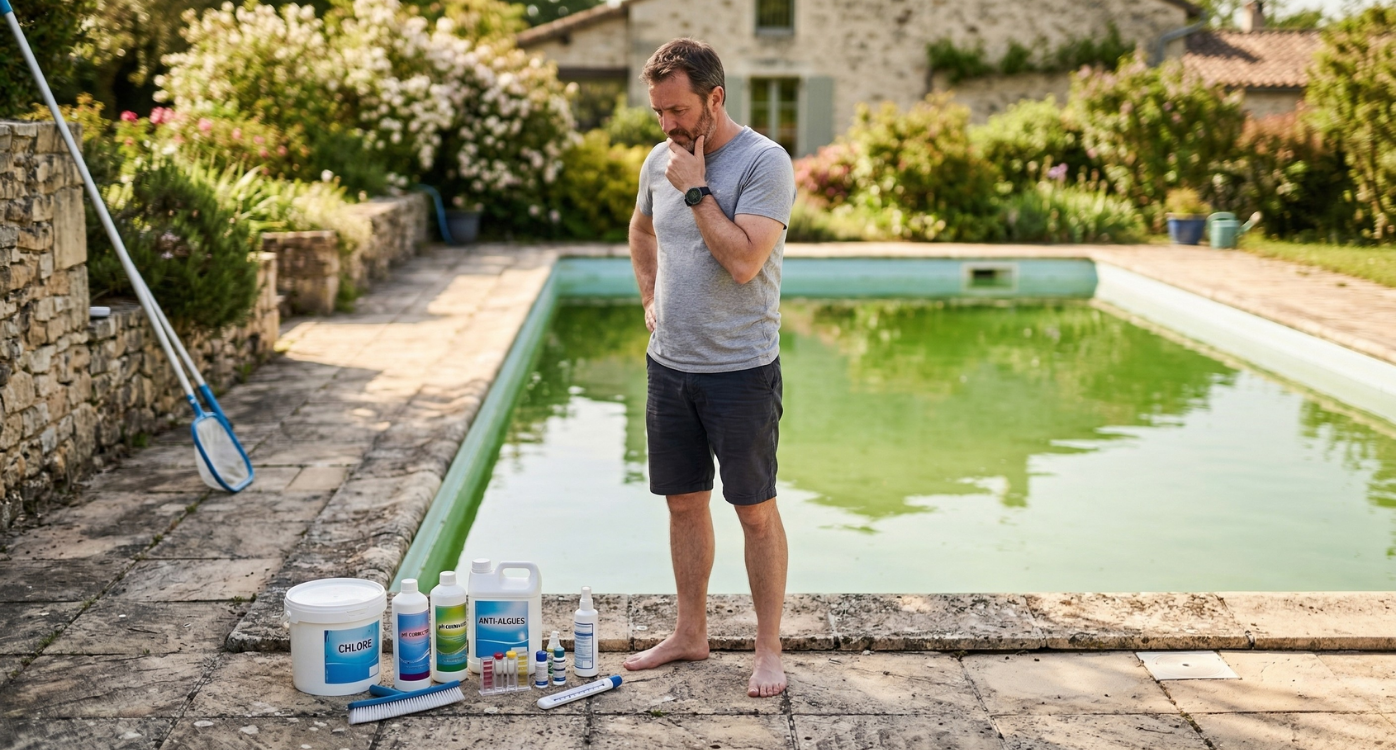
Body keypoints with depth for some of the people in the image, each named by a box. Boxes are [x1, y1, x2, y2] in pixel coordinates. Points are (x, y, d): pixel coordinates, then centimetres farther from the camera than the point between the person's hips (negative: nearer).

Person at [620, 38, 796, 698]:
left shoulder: (764, 162, -13)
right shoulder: (661, 160, 7)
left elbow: (743, 261, -24)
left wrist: (696, 189, -17)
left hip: (740, 370, -6)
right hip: (669, 364, 6)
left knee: (756, 512, 2)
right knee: (684, 503, 14)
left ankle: (768, 648, 14)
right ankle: (691, 633, 29)